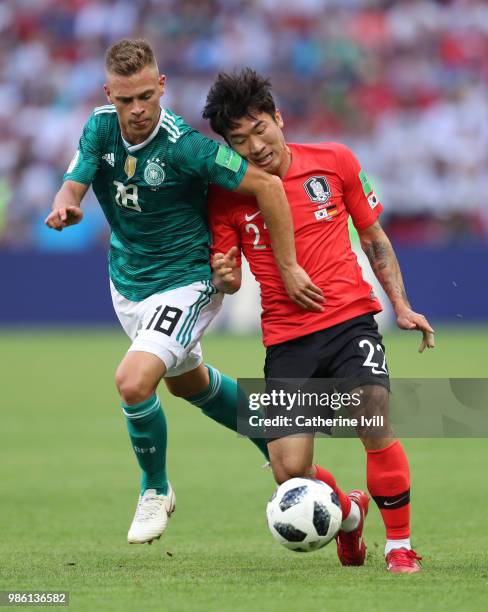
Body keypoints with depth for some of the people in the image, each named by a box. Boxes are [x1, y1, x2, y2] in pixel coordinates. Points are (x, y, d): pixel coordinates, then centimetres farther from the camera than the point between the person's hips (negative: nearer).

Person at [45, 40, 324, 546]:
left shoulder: (184, 145, -27)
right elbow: (74, 185, -12)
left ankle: (155, 489, 3)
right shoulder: (101, 128, -9)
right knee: (188, 382, 25)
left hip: (184, 282, -7)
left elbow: (266, 185, -26)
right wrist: (64, 205, -38)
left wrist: (288, 268, -25)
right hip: (126, 280, 7)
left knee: (133, 382, -23)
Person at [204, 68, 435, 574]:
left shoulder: (334, 161, 1)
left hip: (350, 319, -1)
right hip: (286, 339, 1)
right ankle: (349, 512, 25)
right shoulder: (226, 194, 0)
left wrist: (401, 305, 6)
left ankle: (399, 545, -3)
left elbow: (373, 237, 12)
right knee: (290, 473, -9)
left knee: (375, 427, -23)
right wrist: (224, 277, -15)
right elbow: (227, 278, 9)